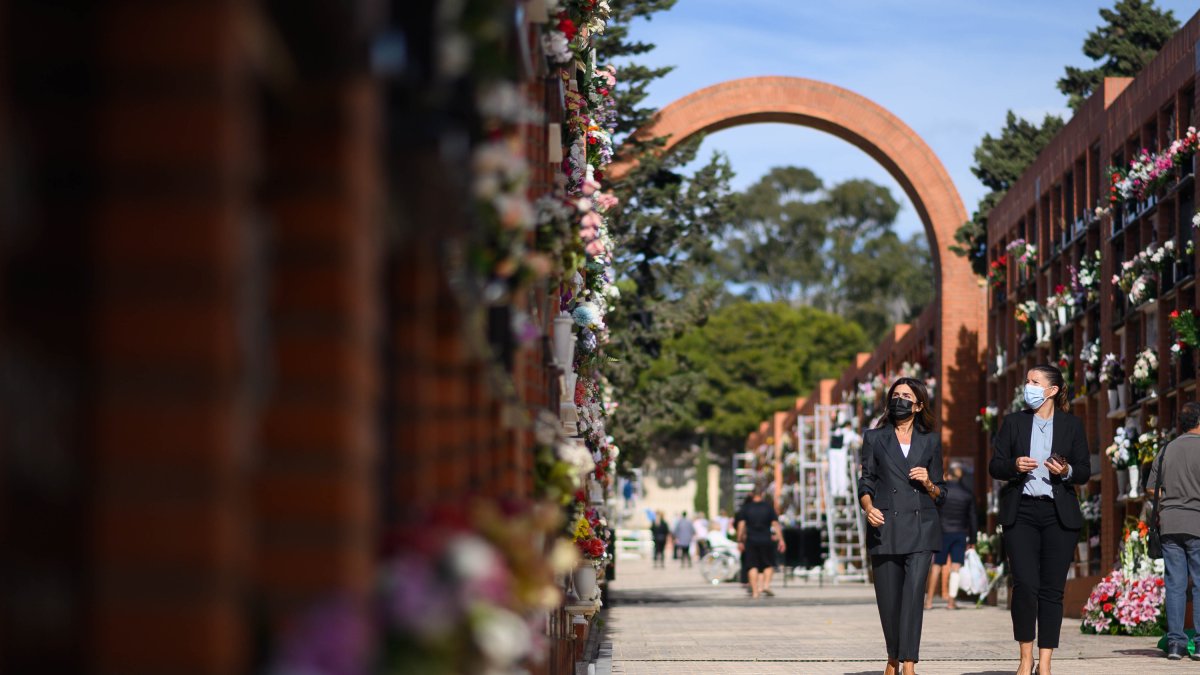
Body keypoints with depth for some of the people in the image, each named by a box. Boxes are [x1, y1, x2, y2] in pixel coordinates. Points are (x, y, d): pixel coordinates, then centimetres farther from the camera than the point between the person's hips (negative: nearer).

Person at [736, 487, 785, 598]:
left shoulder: (746, 508, 4)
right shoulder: (768, 506, 3)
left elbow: (741, 525, -1)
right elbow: (775, 523, 0)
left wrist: (740, 541, 4)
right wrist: (781, 540, 0)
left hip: (751, 540, 0)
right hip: (766, 539, 0)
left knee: (752, 566, 2)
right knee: (768, 564, 15)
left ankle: (755, 591, -4)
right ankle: (766, 585, -2)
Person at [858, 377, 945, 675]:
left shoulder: (930, 442, 12)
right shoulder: (875, 438, 12)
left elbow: (940, 494, 15)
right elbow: (866, 482, 8)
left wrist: (928, 483, -7)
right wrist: (868, 507, -12)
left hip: (920, 529, -1)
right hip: (885, 528, 1)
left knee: (913, 594, -14)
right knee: (888, 599, 3)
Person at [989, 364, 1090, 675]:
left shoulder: (1072, 425, 8)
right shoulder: (1014, 422, 9)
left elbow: (1085, 472, 8)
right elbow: (995, 466, 8)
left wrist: (1067, 471, -13)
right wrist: (1014, 465, -13)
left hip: (1059, 515, 0)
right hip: (1021, 513, 0)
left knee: (1052, 589, -2)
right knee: (1025, 584, -12)